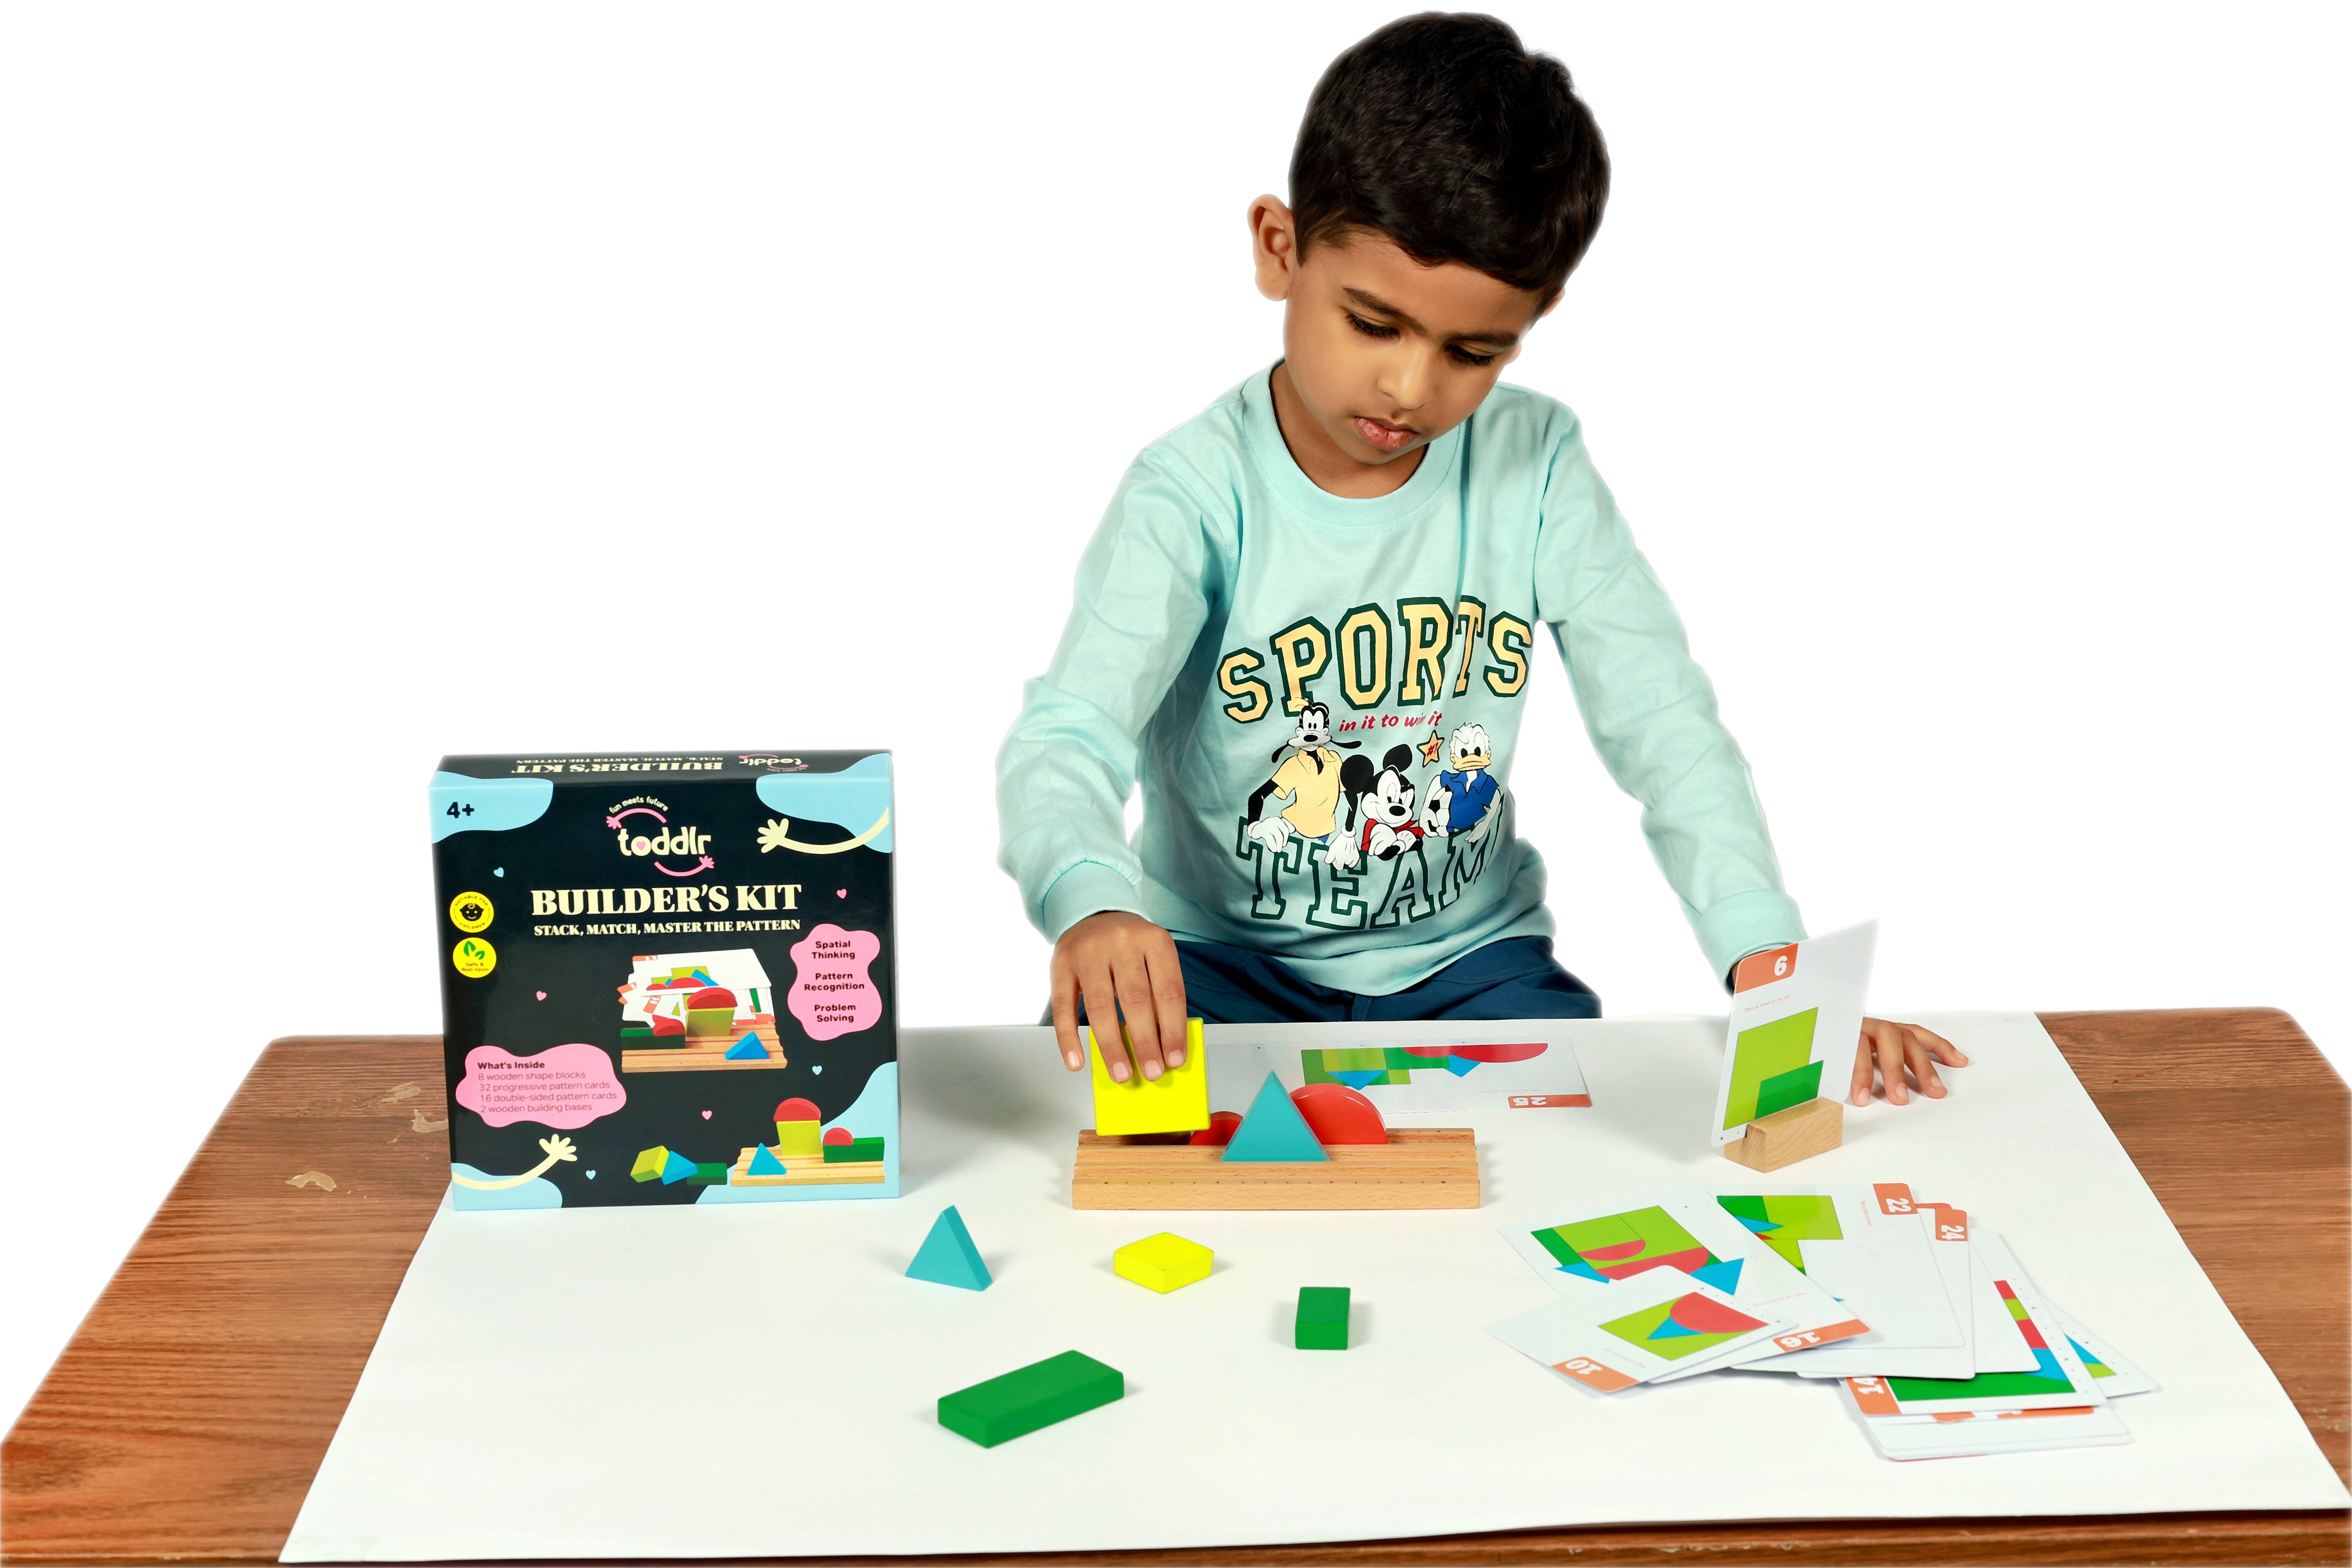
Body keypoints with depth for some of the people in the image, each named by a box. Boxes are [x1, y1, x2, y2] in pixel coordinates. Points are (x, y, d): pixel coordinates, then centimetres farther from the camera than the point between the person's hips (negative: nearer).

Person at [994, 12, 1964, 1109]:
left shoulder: (1535, 470, -5)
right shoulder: (1197, 495, -15)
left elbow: (1663, 727, -8)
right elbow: (1066, 737, -27)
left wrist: (1768, 957, -25)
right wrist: (1089, 898, -52)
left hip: (1466, 957, 2)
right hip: (1223, 963, -2)